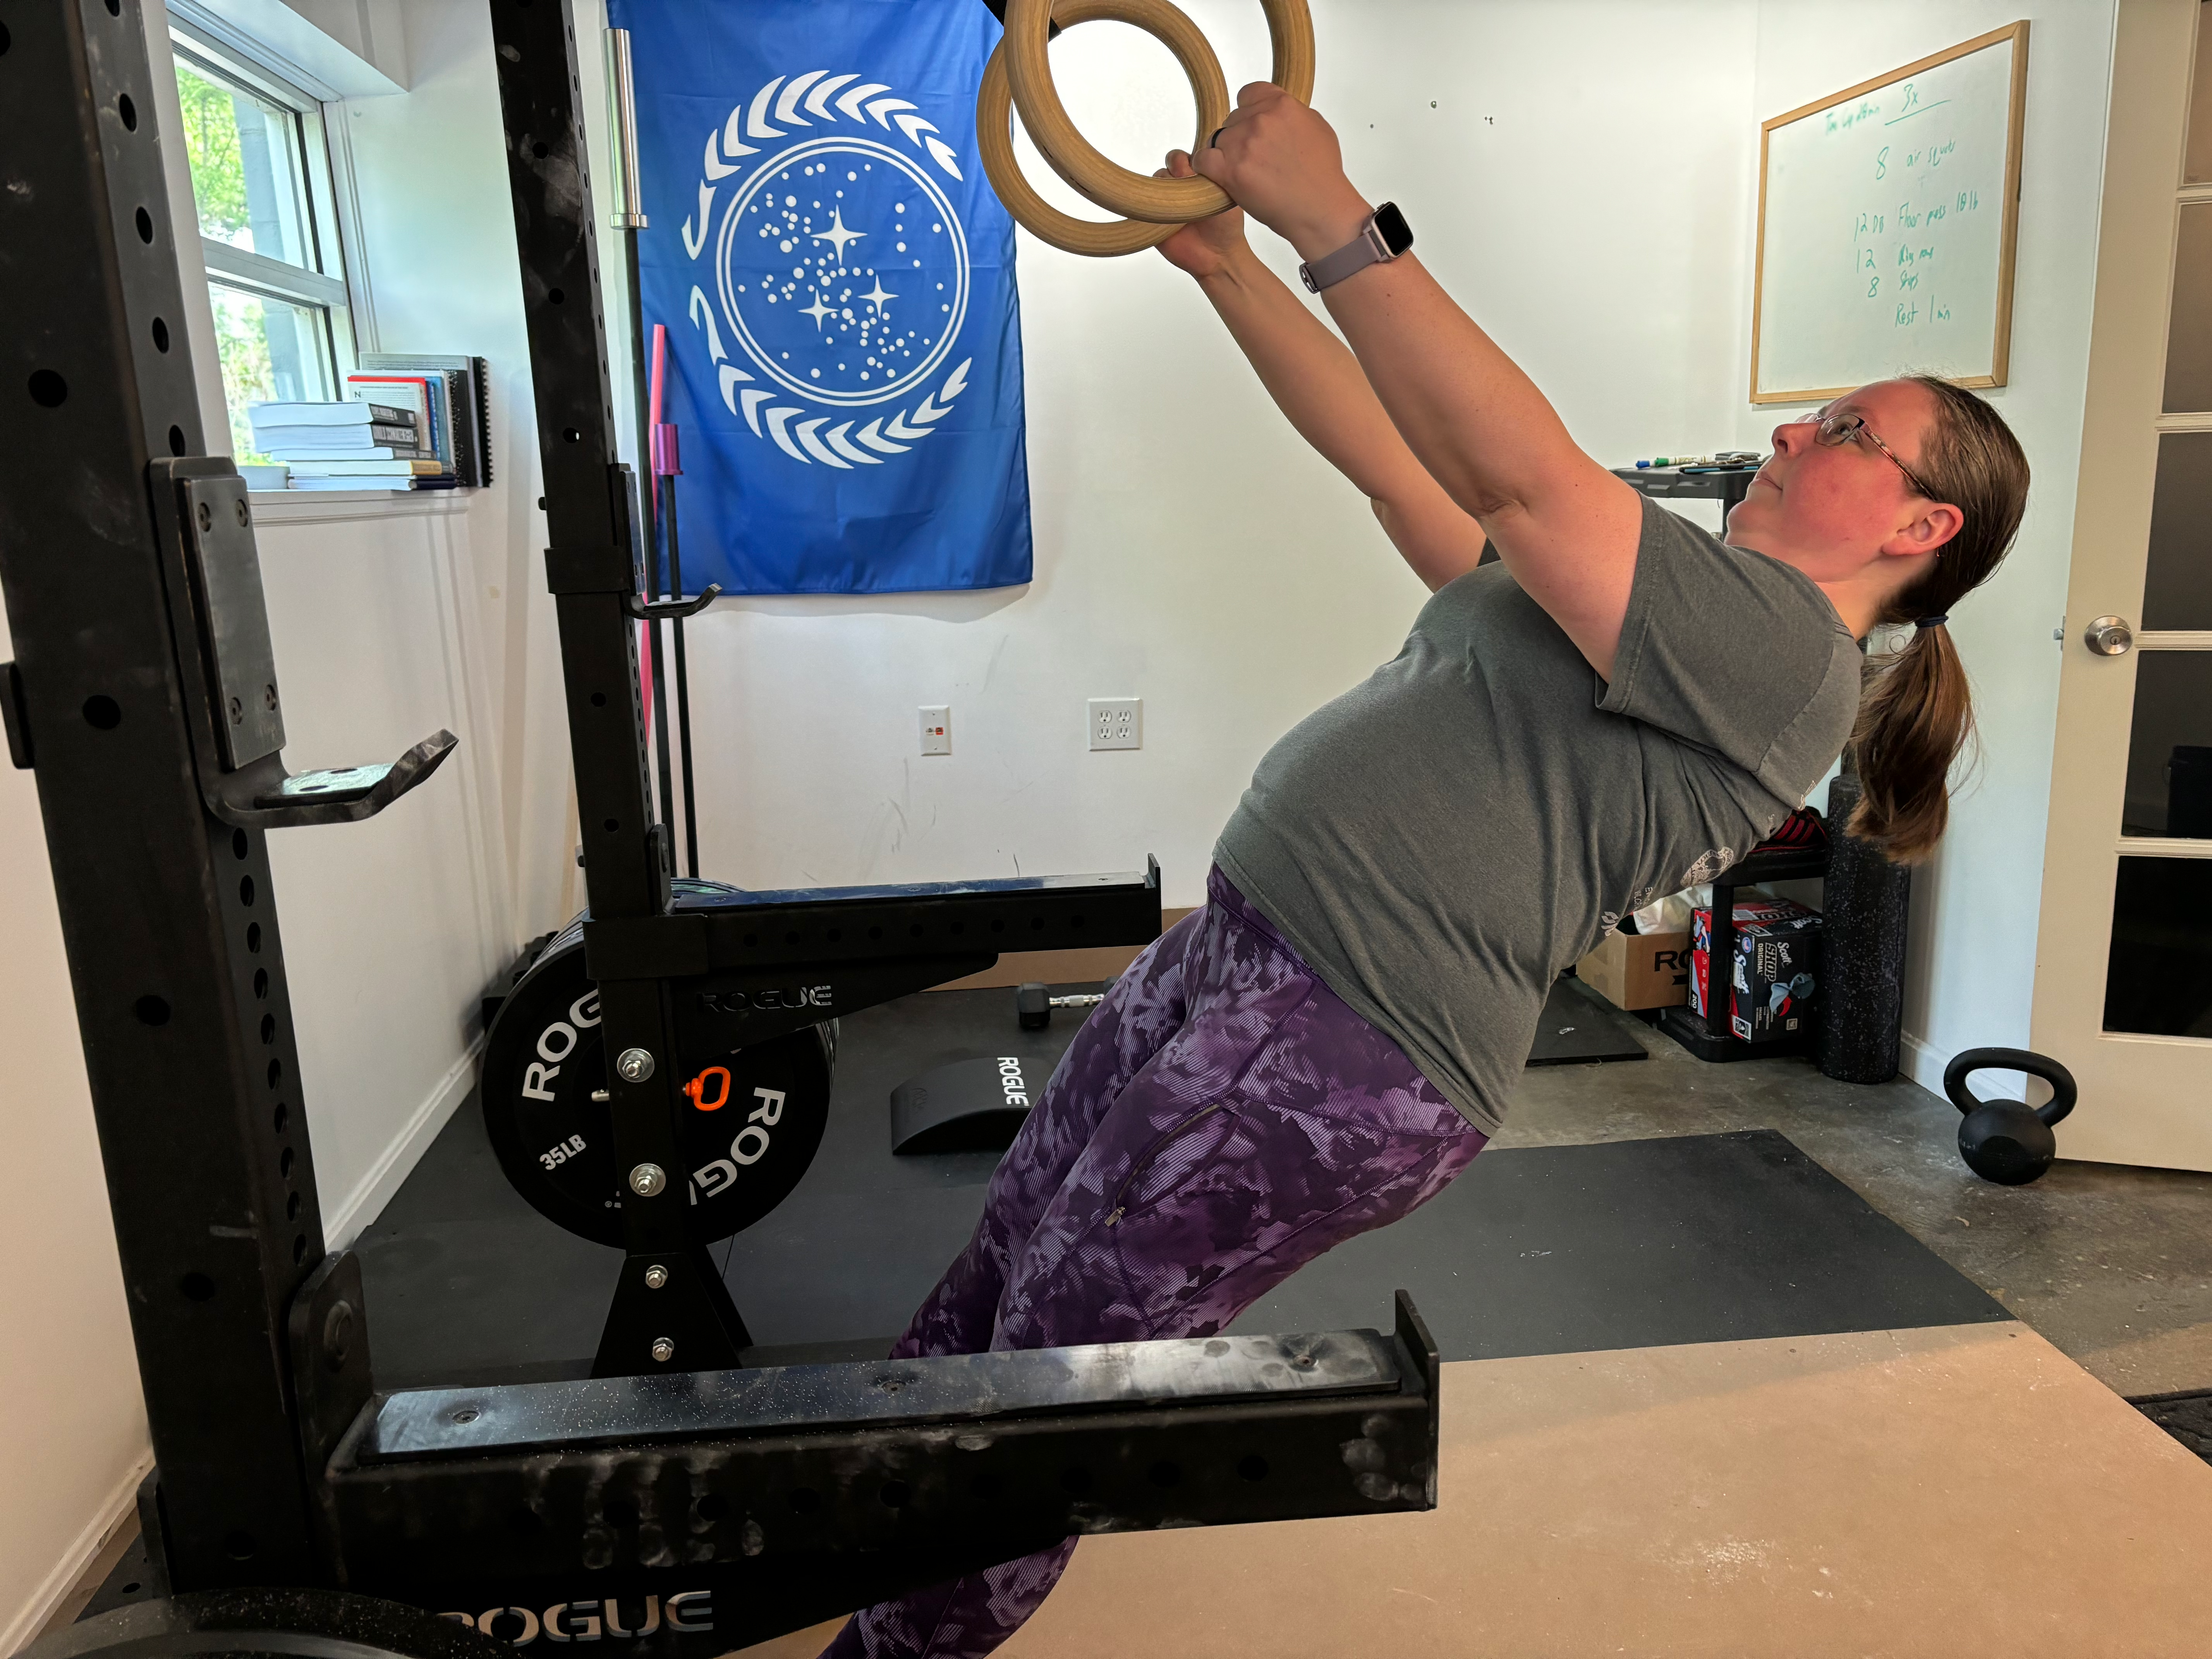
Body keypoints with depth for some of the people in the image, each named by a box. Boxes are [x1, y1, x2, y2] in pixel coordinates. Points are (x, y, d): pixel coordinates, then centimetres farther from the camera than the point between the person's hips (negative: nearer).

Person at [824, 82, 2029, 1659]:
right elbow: (1388, 453, 19)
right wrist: (1227, 264, 15)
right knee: (1002, 1255, 18)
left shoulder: (1785, 651, -9)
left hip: (1350, 1050, -9)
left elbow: (1517, 470, -23)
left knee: (1056, 1349, 1)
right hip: (1237, 950, 9)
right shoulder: (1658, 606, 20)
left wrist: (1332, 214, -21)